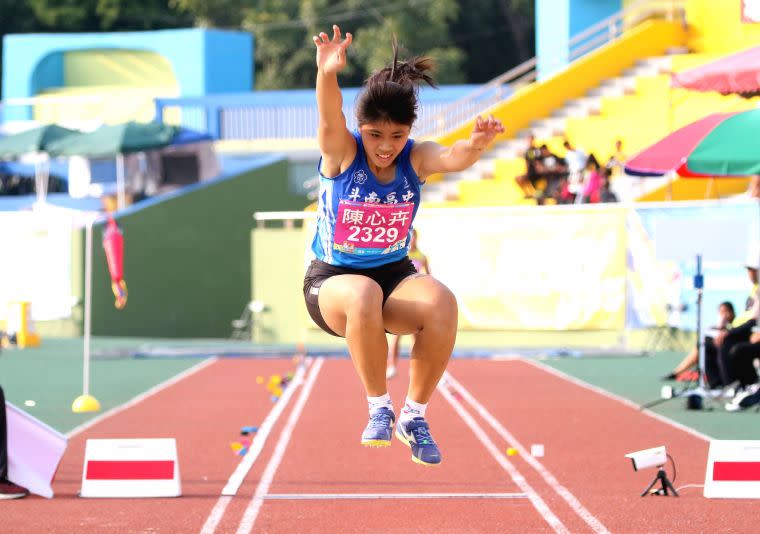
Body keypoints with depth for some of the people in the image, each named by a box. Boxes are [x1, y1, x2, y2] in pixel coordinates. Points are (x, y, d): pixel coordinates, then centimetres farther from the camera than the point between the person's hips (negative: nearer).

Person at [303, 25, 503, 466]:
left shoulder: (416, 159, -8)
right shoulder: (342, 153, -13)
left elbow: (454, 158, -30)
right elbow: (330, 119, -36)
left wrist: (475, 146, -56)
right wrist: (328, 75, -59)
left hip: (395, 276, 2)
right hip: (332, 281, -2)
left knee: (442, 302, -31)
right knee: (363, 294, -39)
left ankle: (415, 415, -12)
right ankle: (379, 408, -19)